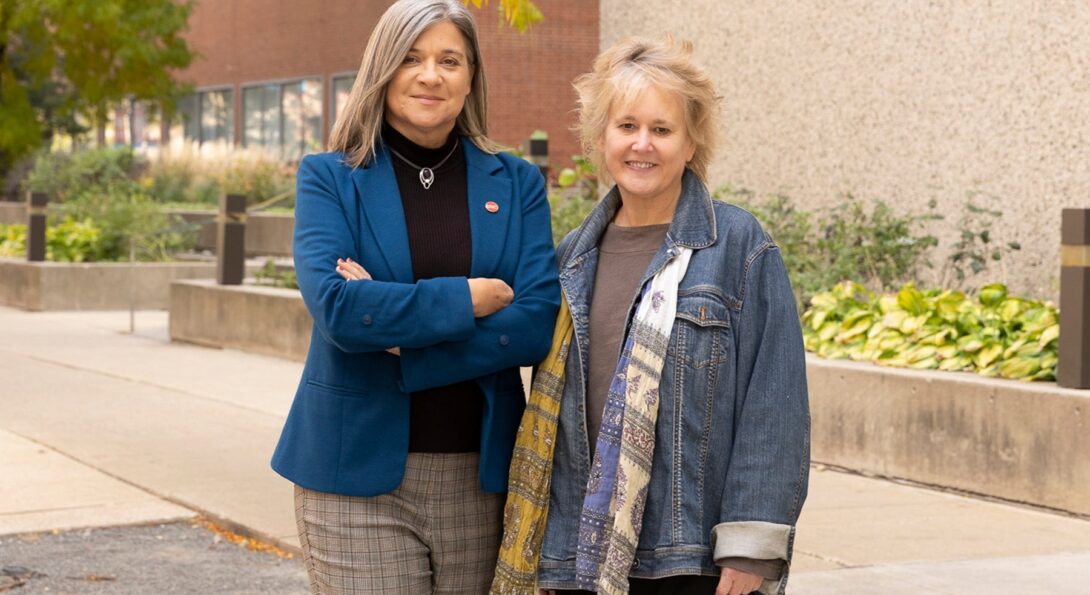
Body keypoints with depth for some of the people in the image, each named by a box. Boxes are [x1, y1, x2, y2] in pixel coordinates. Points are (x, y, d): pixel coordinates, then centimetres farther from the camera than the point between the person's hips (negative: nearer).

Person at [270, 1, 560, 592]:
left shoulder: (516, 183, 7)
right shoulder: (330, 178, 2)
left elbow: (538, 325, -5)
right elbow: (335, 308, -14)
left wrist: (397, 332, -13)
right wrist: (466, 299, -10)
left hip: (481, 473, 2)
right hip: (359, 476, -2)